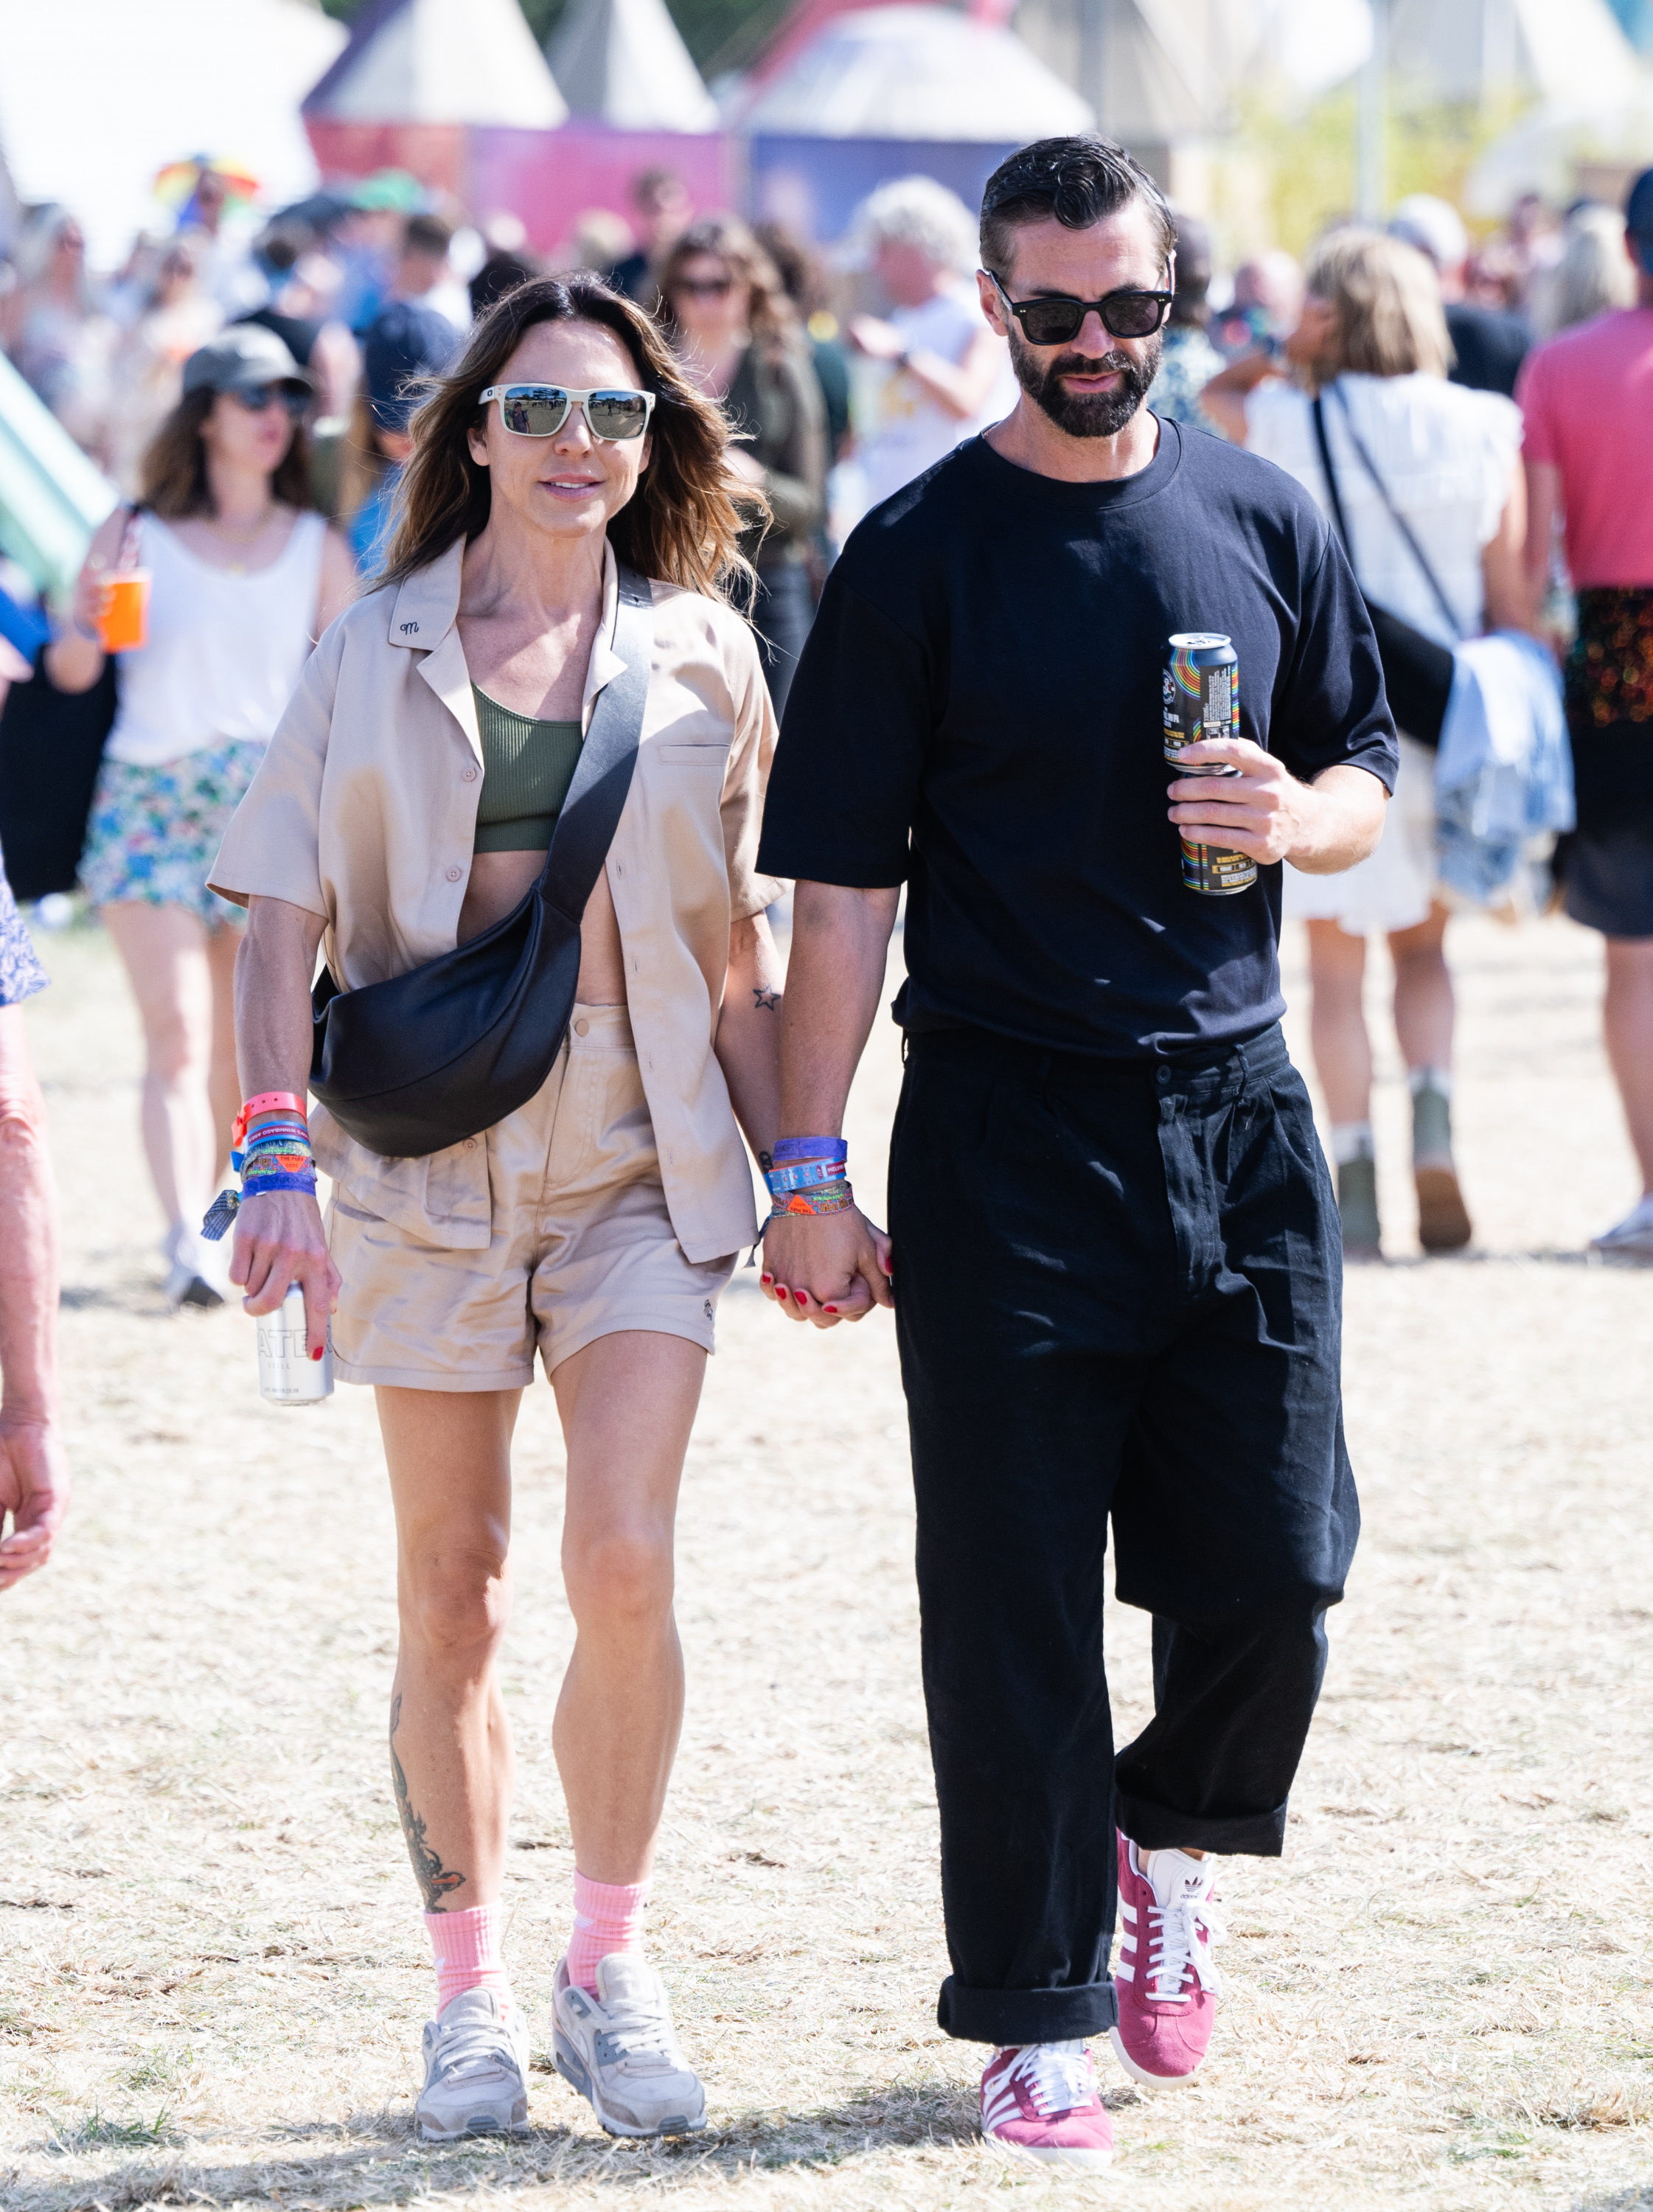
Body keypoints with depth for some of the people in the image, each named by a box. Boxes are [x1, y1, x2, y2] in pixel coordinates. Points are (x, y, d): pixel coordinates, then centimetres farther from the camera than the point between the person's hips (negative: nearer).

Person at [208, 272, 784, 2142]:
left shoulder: (701, 654, 6)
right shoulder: (377, 652, 4)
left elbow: (736, 952, 11)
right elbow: (286, 923, 1)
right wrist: (278, 1161, -9)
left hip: (642, 1162, 0)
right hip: (428, 1158, 0)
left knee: (624, 1565, -13)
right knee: (451, 1602, 6)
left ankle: (610, 1962, 5)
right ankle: (469, 1991, 19)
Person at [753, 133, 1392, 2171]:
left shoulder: (1265, 526, 8)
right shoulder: (918, 555, -2)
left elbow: (1366, 779, 16)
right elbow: (840, 885, -3)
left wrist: (1291, 817, -9)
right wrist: (809, 1176, -7)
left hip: (1237, 1112, 3)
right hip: (1006, 1138, -3)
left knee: (1275, 1564, 1)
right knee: (1013, 1599, 0)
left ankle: (1170, 1846, 31)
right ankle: (1042, 2019, 10)